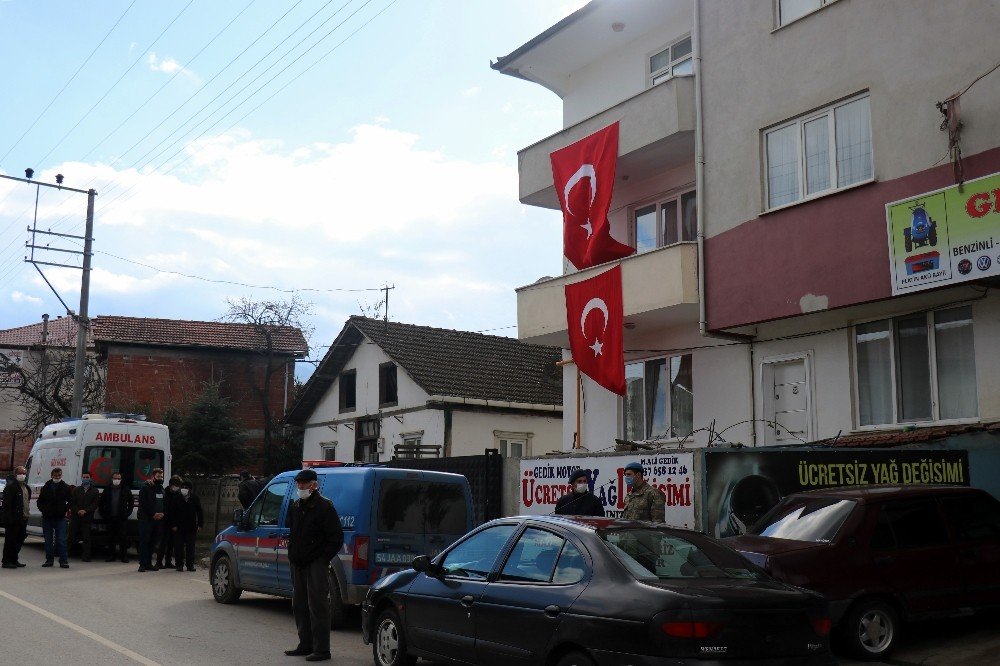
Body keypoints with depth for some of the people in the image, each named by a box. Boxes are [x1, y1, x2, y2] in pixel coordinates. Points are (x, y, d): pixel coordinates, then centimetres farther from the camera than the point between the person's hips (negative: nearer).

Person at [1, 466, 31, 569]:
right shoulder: (11, 487, -11)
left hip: (23, 518, 9)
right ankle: (7, 561, 4)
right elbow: (6, 504, -16)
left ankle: (14, 560, 22)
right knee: (10, 541, -3)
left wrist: (26, 515, 13)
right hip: (13, 520, -8)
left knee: (19, 541, 13)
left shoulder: (27, 488, 15)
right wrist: (9, 518, -21)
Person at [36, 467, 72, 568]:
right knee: (48, 540, 8)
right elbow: (40, 502, 14)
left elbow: (71, 501, 11)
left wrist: (67, 509, -5)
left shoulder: (65, 488, 4)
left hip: (60, 518, -2)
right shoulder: (46, 487, 7)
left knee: (61, 540, -6)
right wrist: (43, 509, -4)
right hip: (47, 518, 2)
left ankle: (63, 561, -4)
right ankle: (49, 560, 16)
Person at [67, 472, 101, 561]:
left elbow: (95, 504, 0)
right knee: (72, 537, 2)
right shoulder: (75, 490, 13)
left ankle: (86, 556, 1)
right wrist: (78, 511, -11)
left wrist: (85, 511, -12)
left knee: (86, 538, -2)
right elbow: (71, 503, 5)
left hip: (88, 518, -1)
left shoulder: (95, 491, 7)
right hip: (75, 517, 1)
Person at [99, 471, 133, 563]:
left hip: (122, 518, -1)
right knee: (111, 538, 3)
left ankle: (124, 556, 0)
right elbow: (102, 503, 12)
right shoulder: (107, 490, 10)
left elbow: (130, 503, 11)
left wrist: (127, 513, 1)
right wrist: (103, 514, 3)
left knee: (123, 537, -4)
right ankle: (111, 555, 9)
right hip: (110, 518, 2)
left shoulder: (126, 490, 7)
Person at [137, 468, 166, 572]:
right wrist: (153, 514, -14)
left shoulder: (162, 489, 16)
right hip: (146, 519, -5)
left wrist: (162, 513, -3)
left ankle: (148, 563, 11)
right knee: (144, 541, -7)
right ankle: (142, 564, -6)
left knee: (153, 542, 5)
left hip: (158, 520, 6)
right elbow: (143, 504, -10)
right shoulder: (145, 488, -3)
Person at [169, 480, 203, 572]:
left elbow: (199, 512, 8)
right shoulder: (176, 498, -1)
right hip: (178, 528, -1)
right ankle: (179, 564, 9)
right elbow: (170, 512, 1)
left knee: (190, 547, 5)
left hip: (191, 527, 1)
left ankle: (190, 564, 12)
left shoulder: (195, 498, 3)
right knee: (179, 547, 2)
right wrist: (173, 525, -4)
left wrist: (200, 524, 3)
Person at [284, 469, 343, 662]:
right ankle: (306, 645, 24)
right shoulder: (296, 507, 15)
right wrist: (292, 554, 15)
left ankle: (322, 650, -5)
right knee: (299, 605, 14)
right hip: (298, 564, 9)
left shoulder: (324, 507, -10)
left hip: (316, 564, -9)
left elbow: (337, 538, -11)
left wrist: (323, 558, -14)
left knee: (317, 606, -8)